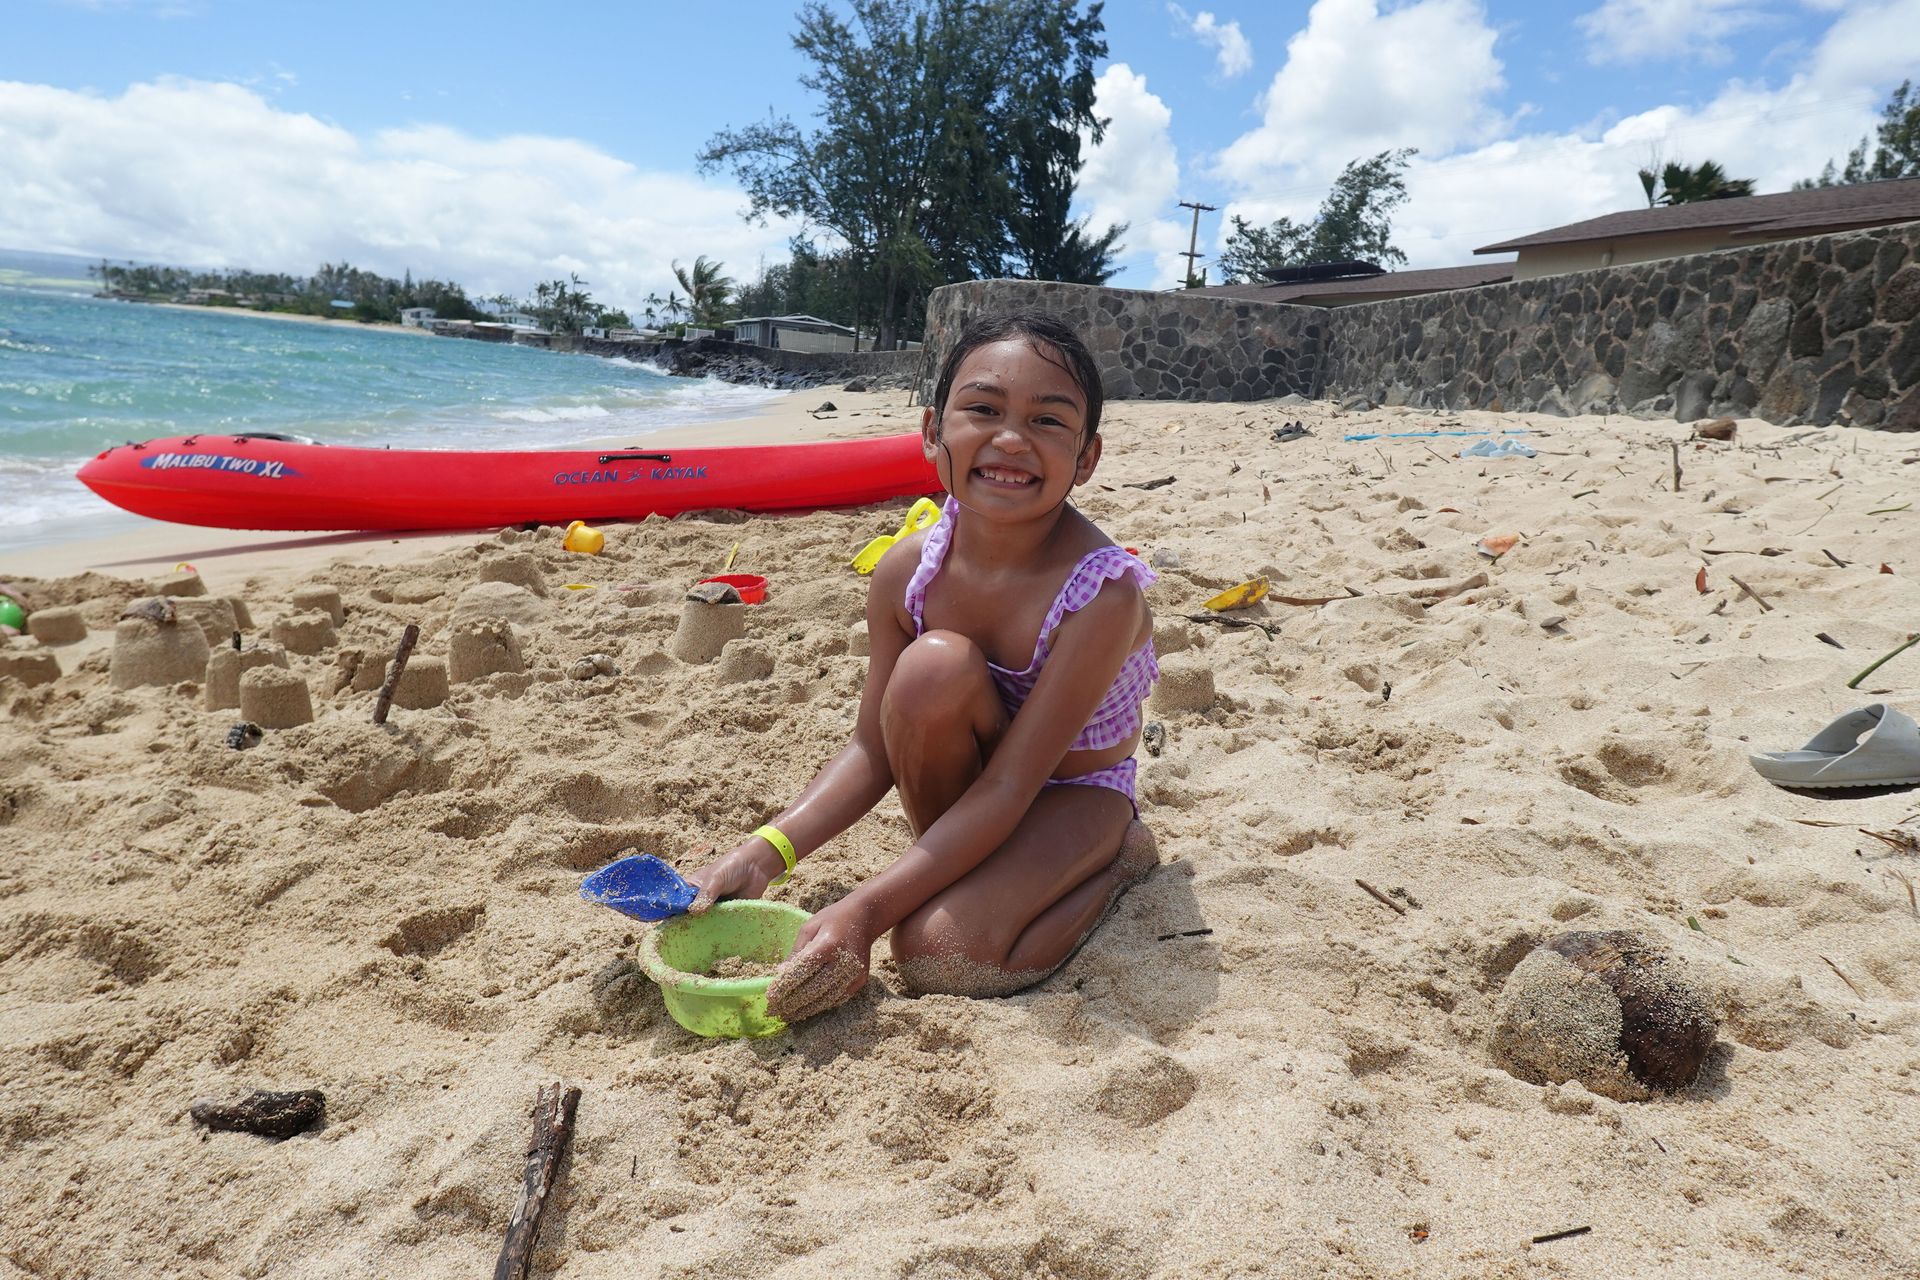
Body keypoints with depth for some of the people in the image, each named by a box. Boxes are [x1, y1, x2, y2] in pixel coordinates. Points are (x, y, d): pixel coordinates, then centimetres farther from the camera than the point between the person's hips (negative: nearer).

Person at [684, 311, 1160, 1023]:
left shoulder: (1104, 594, -31)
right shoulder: (906, 573, -17)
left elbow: (1006, 790, -31)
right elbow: (874, 752, -9)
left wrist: (864, 913, -37)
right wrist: (766, 852, -24)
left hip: (1073, 796, -3)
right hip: (971, 791, 4)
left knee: (940, 955, -27)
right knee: (935, 664, -30)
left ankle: (1121, 858, 0)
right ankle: (955, 866, -2)